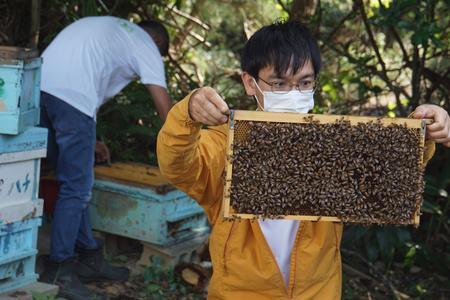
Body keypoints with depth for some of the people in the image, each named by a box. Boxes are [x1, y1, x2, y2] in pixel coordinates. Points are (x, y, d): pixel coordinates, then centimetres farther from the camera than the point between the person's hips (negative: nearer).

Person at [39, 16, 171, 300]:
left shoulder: (108, 27, 33)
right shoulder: (146, 45, 12)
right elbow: (166, 108, 9)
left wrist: (88, 141, 35)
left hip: (40, 85, 8)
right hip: (70, 96, -8)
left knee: (77, 183, 16)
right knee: (76, 189, 0)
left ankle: (90, 258, 25)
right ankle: (59, 272, 3)